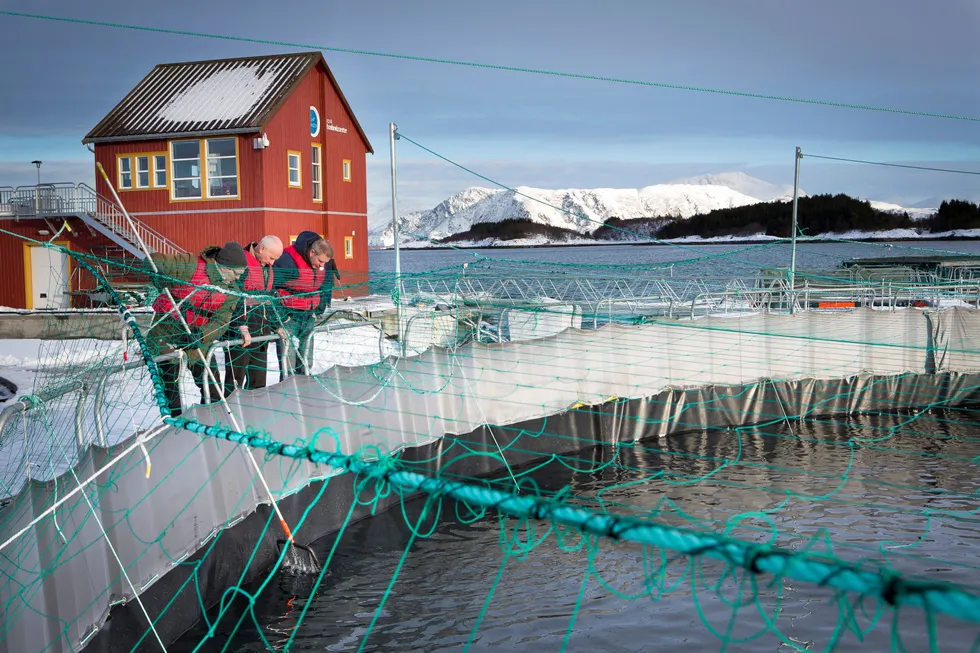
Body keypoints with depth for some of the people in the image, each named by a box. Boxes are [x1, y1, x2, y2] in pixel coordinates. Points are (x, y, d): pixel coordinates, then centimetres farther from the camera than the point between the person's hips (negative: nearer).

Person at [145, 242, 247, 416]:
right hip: (167, 333, -4)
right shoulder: (191, 266, -20)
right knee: (171, 386, -2)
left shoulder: (232, 289, -6)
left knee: (213, 388, 4)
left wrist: (202, 334, -32)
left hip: (199, 338, 4)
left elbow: (221, 321, -14)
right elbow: (153, 262, -18)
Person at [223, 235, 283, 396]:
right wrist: (242, 327, -24)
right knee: (236, 376, -5)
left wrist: (276, 324, 17)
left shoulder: (268, 267, 14)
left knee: (259, 376, 11)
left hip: (262, 327, 8)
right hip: (241, 326, -8)